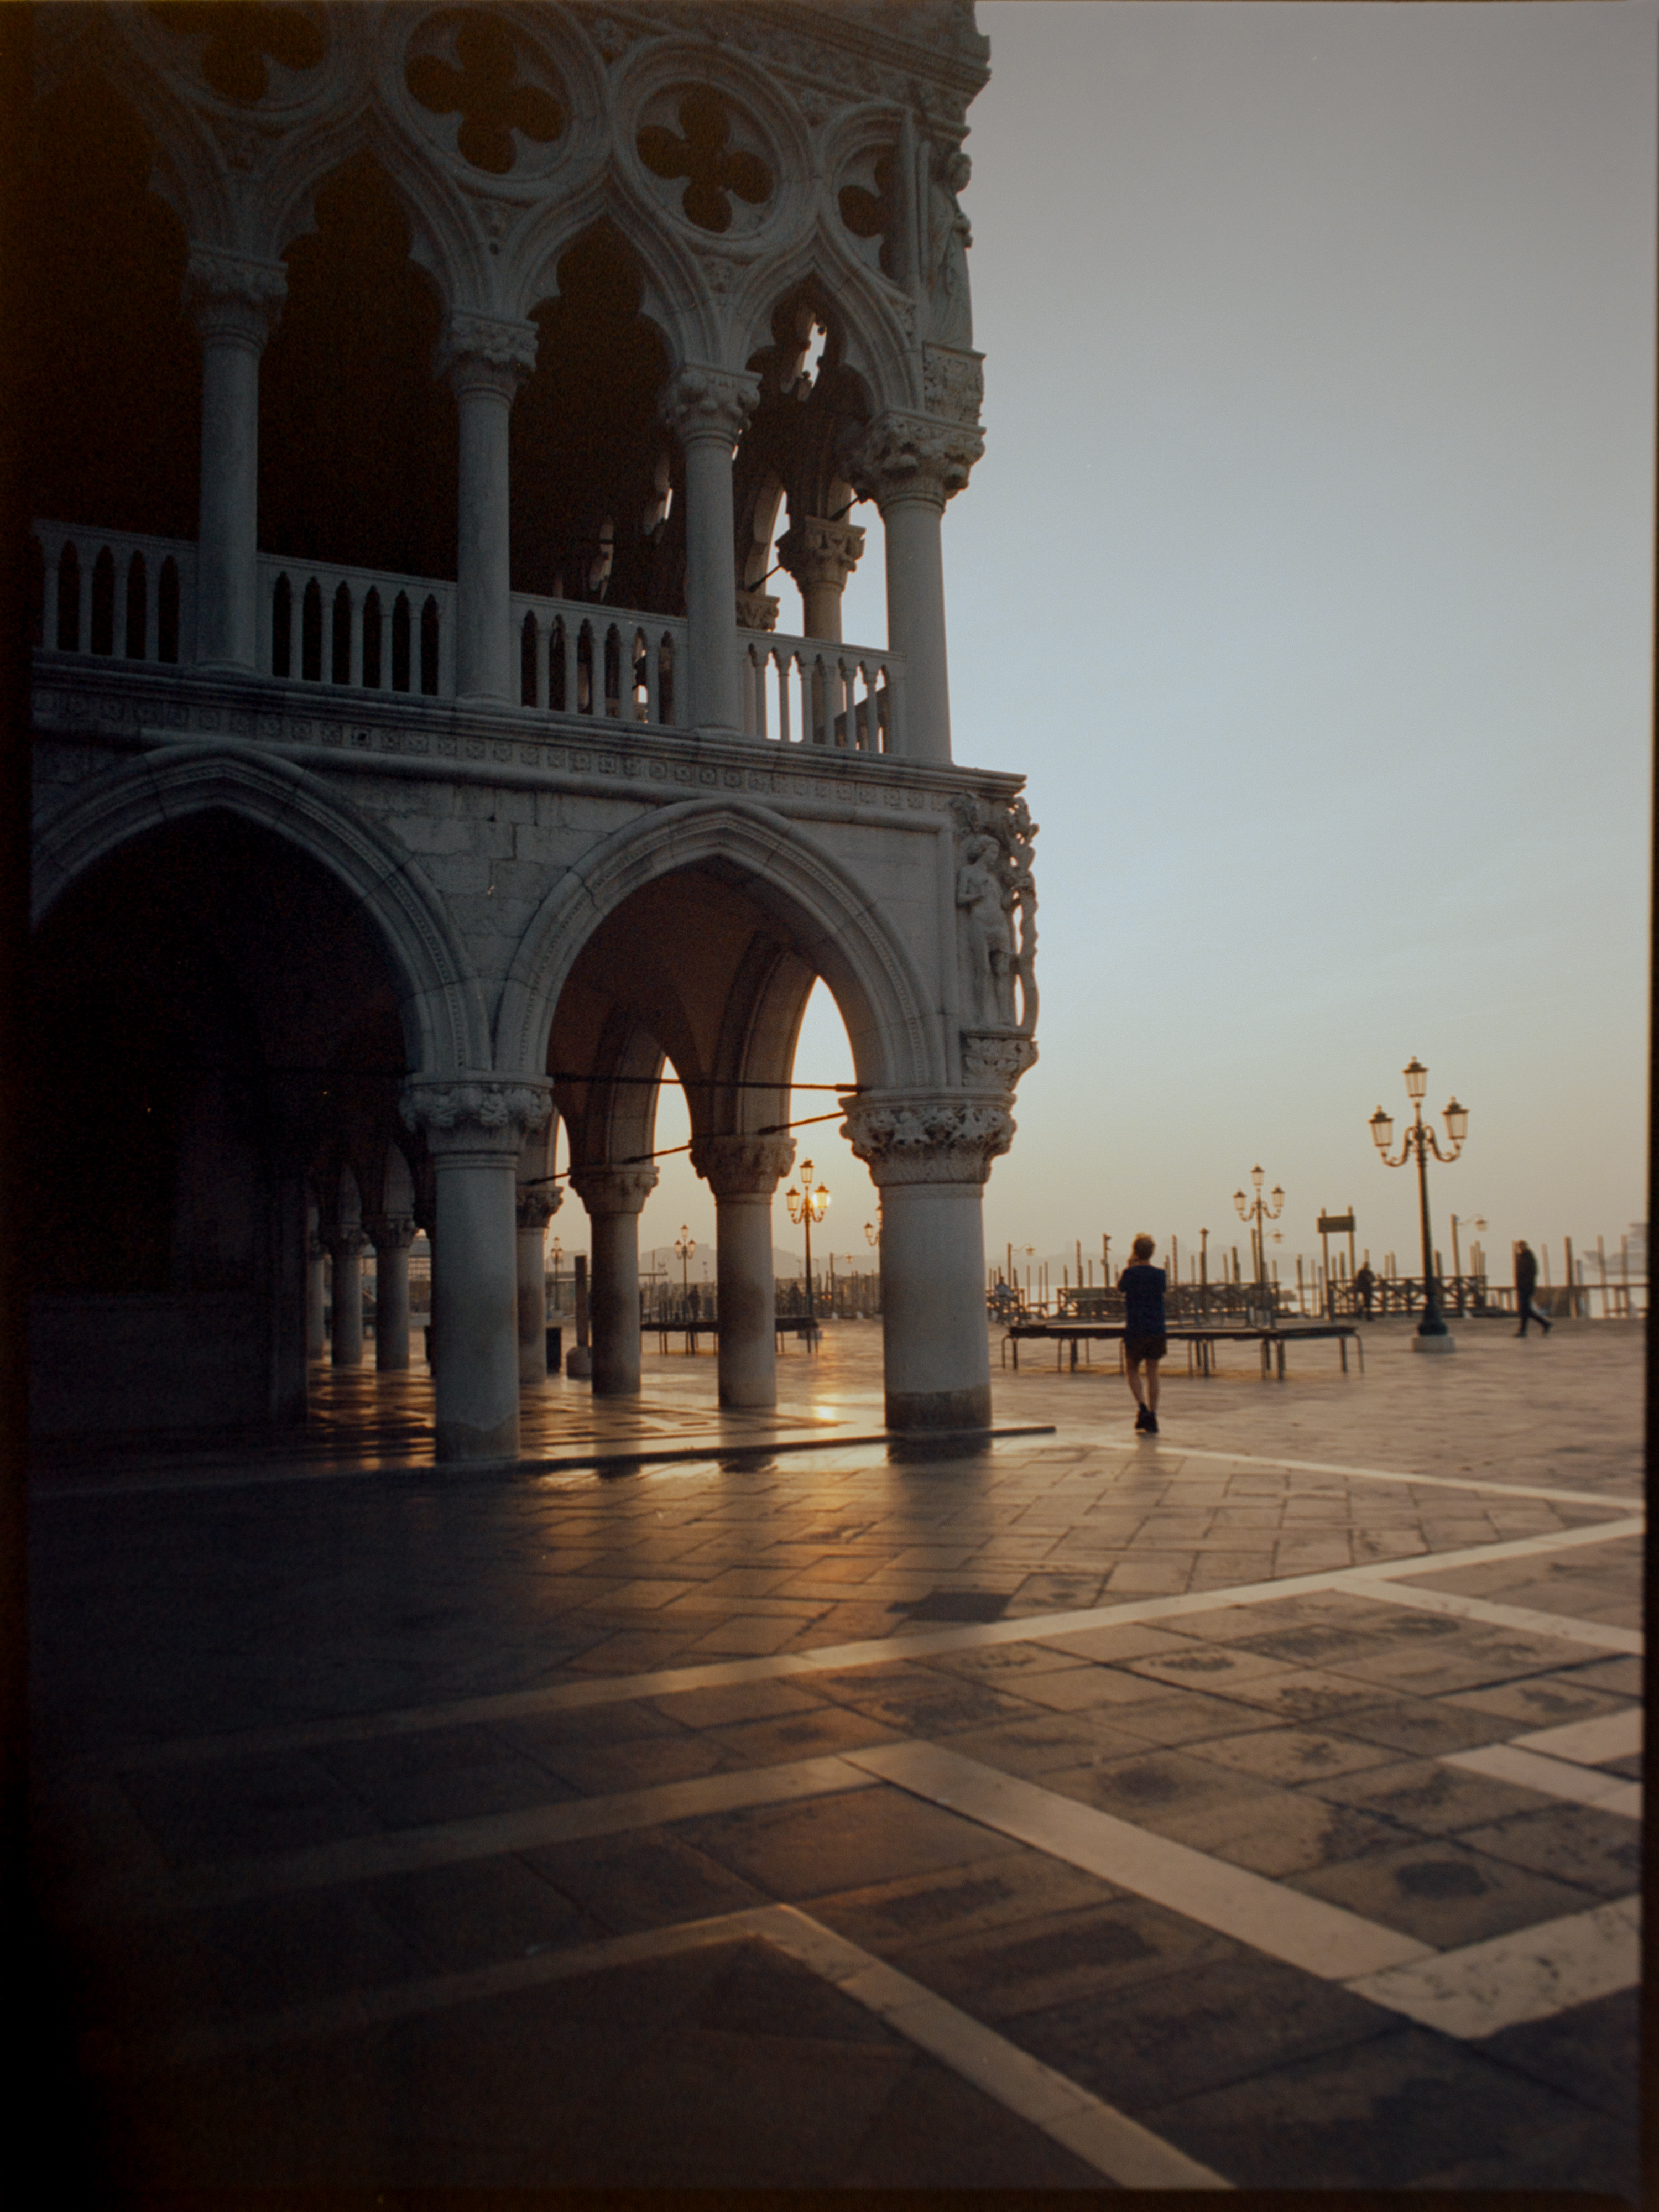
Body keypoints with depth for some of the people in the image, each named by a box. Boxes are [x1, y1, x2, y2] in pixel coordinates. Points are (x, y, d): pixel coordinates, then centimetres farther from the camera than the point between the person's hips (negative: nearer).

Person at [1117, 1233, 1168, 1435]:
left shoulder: (1130, 1274, -8)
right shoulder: (1160, 1274, 1)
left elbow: (1119, 1286, 11)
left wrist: (1130, 1266, 13)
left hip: (1134, 1329, -3)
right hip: (1157, 1330, 3)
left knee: (1133, 1370, 13)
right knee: (1152, 1373, 8)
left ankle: (1142, 1407, -9)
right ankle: (1152, 1421, 7)